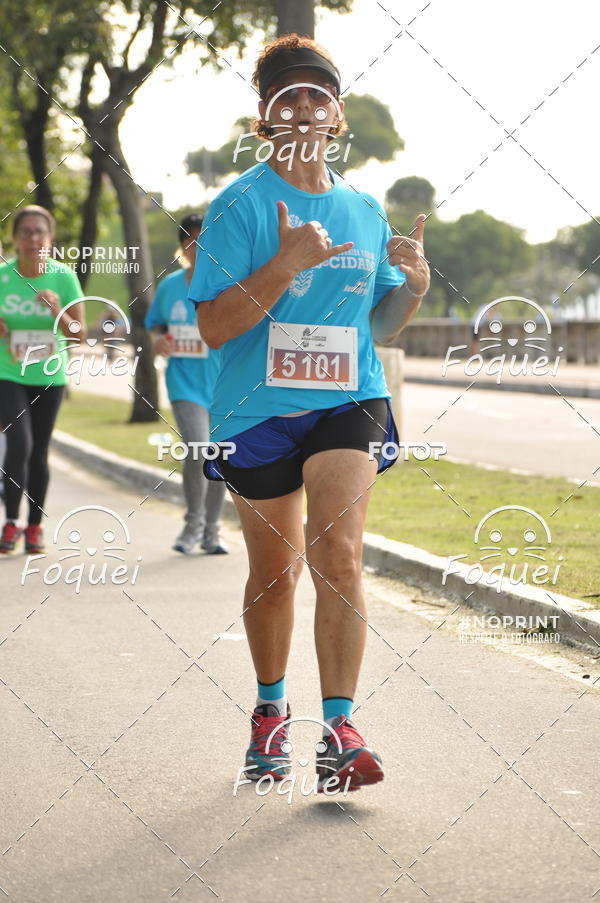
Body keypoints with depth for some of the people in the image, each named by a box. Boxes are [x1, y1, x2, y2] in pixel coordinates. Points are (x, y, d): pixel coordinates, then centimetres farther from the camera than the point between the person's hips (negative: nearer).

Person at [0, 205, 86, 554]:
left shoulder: (64, 277, -7)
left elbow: (79, 335, -6)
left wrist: (59, 312, -24)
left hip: (50, 378, 1)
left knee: (39, 451, 9)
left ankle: (35, 526, 24)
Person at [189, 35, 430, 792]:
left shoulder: (365, 211, 8)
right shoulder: (240, 205, -6)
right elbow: (214, 326, -13)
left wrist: (414, 285, -5)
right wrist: (288, 262, -24)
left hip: (349, 402, 2)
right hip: (258, 411, -1)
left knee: (337, 549, -19)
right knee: (275, 571, 12)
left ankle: (339, 729, -19)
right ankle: (271, 710, 35)